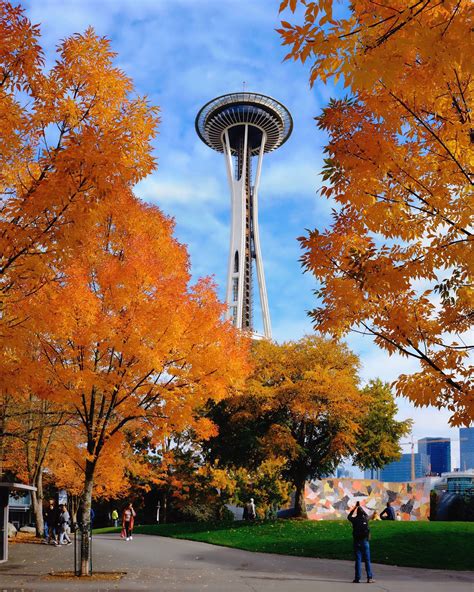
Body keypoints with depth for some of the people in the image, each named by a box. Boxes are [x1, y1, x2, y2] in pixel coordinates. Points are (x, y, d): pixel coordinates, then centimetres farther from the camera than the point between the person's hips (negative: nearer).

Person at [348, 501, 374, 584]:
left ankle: (357, 578, 3)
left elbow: (349, 516, 17)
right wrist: (360, 507, 33)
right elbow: (365, 514, 22)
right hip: (365, 542, 0)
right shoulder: (365, 519, -2)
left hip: (357, 542, 0)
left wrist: (355, 508, 25)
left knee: (358, 560, 3)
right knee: (367, 560, 4)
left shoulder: (355, 520, -5)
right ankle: (369, 578, 1)